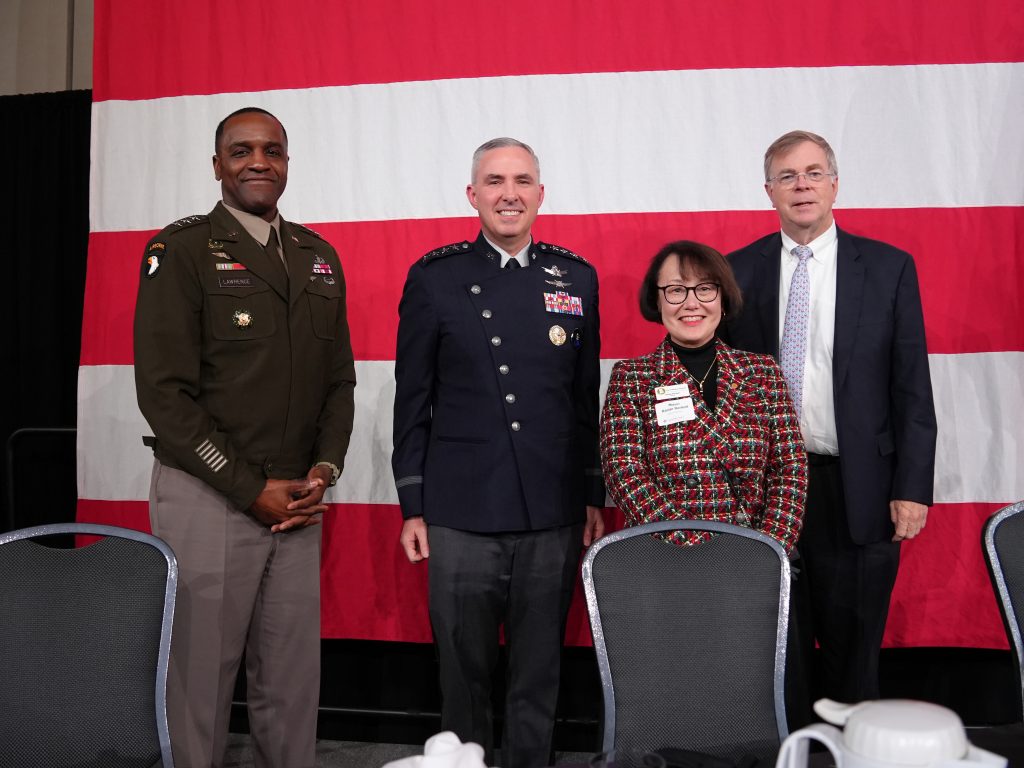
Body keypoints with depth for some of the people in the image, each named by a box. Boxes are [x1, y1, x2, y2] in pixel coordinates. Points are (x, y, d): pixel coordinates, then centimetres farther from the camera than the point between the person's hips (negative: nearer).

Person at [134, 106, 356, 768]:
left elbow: (339, 379, 14)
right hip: (206, 498, -4)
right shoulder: (182, 250, -4)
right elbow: (164, 392, -11)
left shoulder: (319, 257, 12)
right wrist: (252, 490, -12)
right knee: (199, 674, 4)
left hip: (298, 501, 5)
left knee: (293, 675, 10)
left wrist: (324, 472, -1)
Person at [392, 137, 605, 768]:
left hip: (555, 516, 2)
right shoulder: (434, 277, 1)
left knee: (539, 674, 13)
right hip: (460, 515, -1)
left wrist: (595, 496, 9)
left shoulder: (576, 277, 7)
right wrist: (412, 506, 0)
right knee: (464, 672, 10)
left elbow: (588, 398, 10)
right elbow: (413, 401, 2)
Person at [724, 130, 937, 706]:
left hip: (859, 493, -1)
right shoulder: (739, 271, 4)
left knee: (854, 651, 10)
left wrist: (913, 487, -5)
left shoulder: (889, 268, 1)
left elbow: (913, 389, 0)